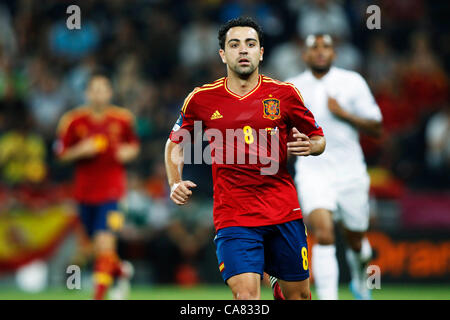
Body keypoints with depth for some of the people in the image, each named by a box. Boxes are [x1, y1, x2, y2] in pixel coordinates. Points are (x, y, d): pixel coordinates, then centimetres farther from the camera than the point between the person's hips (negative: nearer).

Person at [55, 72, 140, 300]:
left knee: (104, 243, -16)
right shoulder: (73, 121, -2)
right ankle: (121, 269, 42)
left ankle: (99, 295, -13)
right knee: (98, 244, 12)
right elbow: (62, 153, 2)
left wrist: (128, 152, -7)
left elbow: (134, 145, 15)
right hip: (84, 191, 2)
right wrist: (81, 150, -16)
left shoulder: (122, 119, 0)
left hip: (111, 190, -2)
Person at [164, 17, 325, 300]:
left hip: (285, 212, 2)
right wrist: (176, 184, 2)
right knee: (246, 295, -19)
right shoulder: (202, 99, 2)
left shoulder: (284, 93, 2)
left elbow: (319, 139, 14)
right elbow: (175, 144, 17)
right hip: (233, 217, -2)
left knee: (298, 293, 8)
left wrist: (308, 146, -10)